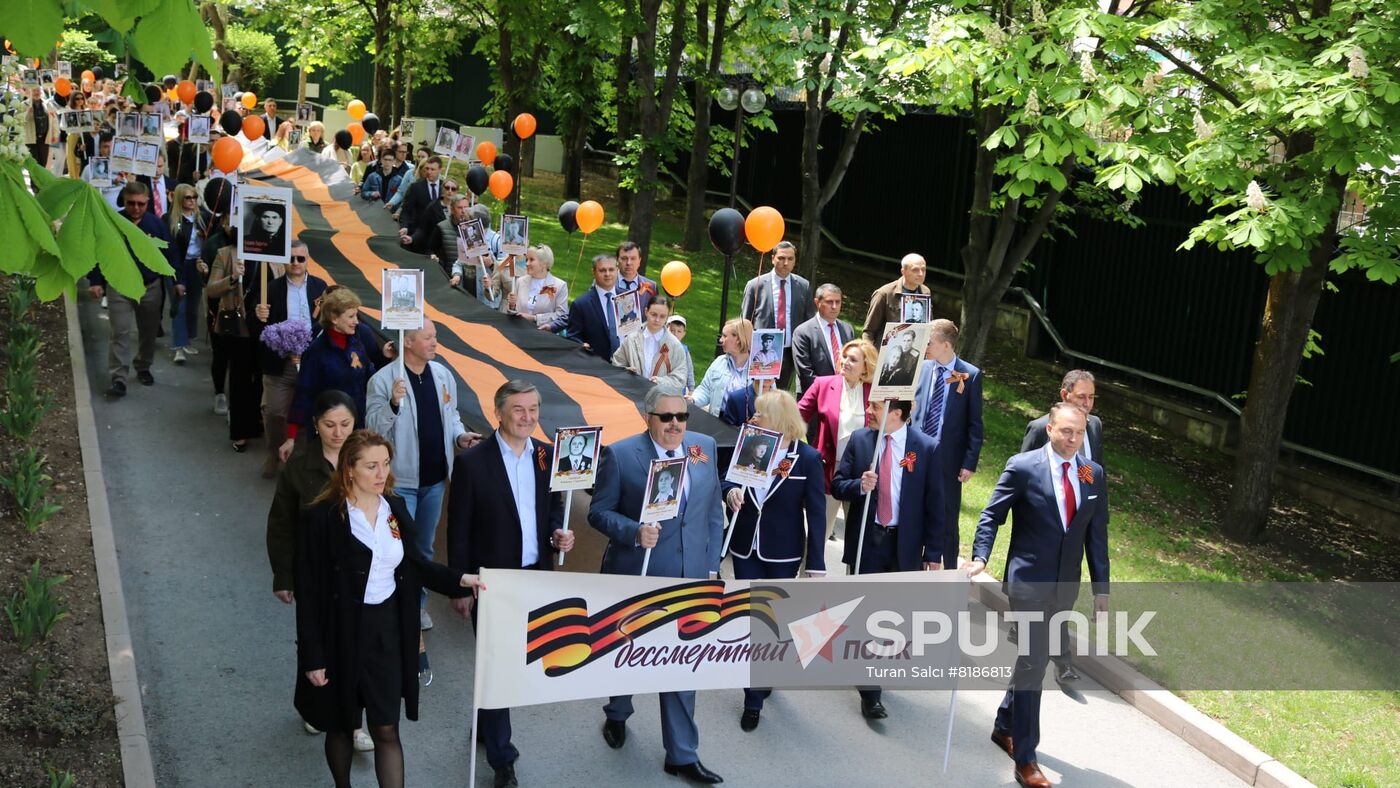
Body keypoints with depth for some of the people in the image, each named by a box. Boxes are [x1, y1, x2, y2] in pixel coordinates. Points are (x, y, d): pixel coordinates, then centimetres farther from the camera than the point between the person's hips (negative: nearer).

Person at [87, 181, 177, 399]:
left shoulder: (156, 224, -1)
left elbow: (168, 254, 4)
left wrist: (176, 281, -1)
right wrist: (95, 281, -9)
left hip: (150, 287, 2)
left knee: (148, 331, 14)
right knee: (120, 333, -6)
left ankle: (143, 368, 34)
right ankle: (118, 379, -7)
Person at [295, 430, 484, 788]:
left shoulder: (395, 508, 0)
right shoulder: (321, 518, -15)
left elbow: (411, 564, 12)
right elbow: (309, 592, -13)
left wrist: (459, 579, -2)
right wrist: (313, 656, -13)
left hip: (387, 630, 3)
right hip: (341, 636, -3)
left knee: (386, 730, 5)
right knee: (341, 726, 16)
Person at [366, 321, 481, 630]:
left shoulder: (443, 374, 1)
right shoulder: (383, 380, -14)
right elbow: (373, 427, -16)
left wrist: (460, 436, -6)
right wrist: (393, 404, -32)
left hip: (435, 477, 5)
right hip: (401, 478, -5)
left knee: (425, 546, 19)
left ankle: (418, 603, 34)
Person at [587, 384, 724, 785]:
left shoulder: (705, 447, 0)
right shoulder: (619, 454, -12)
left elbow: (713, 512, 6)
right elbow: (598, 511, -8)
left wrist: (711, 567, 6)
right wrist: (634, 532, -25)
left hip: (689, 577, 2)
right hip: (635, 575, -2)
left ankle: (682, 755, 18)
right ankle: (617, 715, 48)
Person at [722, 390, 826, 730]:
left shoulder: (808, 458, -15)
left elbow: (816, 514, -12)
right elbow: (729, 479, 11)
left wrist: (816, 565, -13)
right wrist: (730, 490, -15)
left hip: (783, 554, -3)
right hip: (746, 549, 3)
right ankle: (754, 698, 14)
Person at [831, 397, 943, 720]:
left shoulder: (925, 448, -8)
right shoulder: (859, 440, -2)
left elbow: (934, 503, -4)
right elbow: (837, 484, 3)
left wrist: (934, 553, -5)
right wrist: (859, 486, -20)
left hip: (904, 544, 0)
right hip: (866, 540, 1)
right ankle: (870, 692, 7)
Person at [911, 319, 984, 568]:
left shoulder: (970, 375, -8)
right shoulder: (923, 369, 1)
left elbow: (975, 424, -6)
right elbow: (915, 409, 9)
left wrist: (970, 463, -10)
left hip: (948, 461, -3)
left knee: (947, 522, 7)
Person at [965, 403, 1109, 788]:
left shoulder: (1094, 474, 4)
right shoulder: (1022, 467, -9)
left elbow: (1097, 534, 7)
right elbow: (992, 515, -5)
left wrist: (1101, 586, 6)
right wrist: (980, 557, -19)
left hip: (1065, 586, 5)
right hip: (1029, 582, -5)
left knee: (1035, 659, 16)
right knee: (1031, 663, -5)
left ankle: (1005, 726, 36)